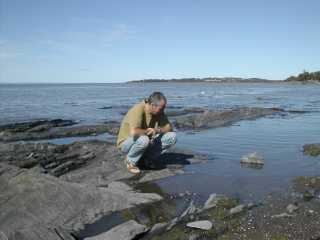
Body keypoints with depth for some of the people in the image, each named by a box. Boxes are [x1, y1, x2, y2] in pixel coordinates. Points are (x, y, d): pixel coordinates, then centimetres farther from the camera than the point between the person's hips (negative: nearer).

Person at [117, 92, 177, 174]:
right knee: (143, 140, -41)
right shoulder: (138, 110, -29)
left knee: (172, 137, -11)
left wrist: (157, 130, -23)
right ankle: (131, 160, -9)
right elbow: (134, 132, -43)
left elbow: (169, 127, -3)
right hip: (127, 143, -7)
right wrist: (147, 131, -24)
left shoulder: (158, 111, -6)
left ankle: (146, 158, 4)